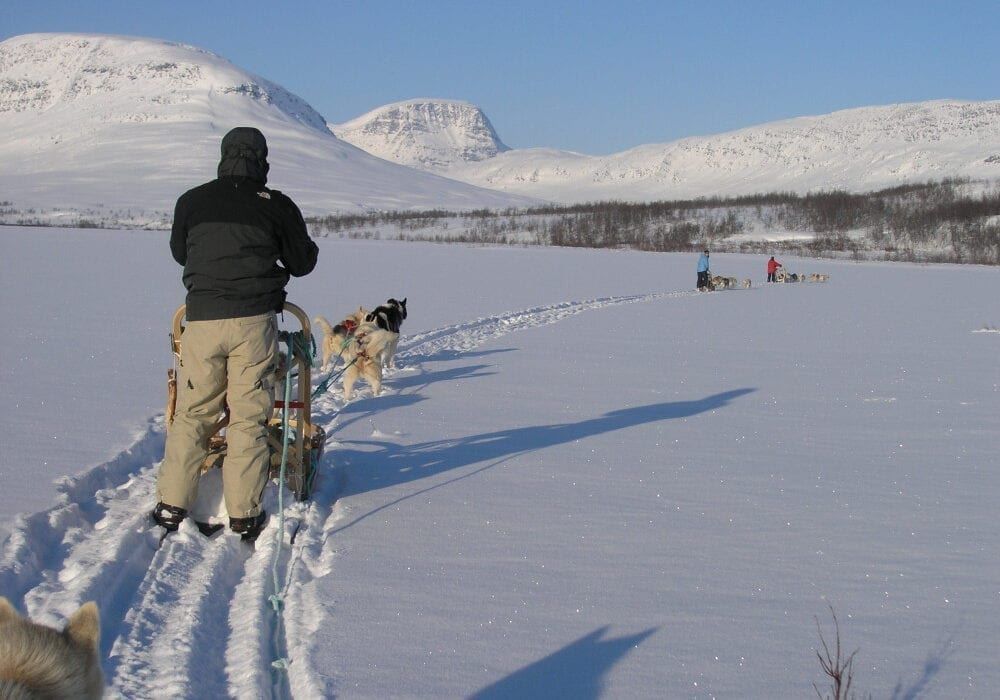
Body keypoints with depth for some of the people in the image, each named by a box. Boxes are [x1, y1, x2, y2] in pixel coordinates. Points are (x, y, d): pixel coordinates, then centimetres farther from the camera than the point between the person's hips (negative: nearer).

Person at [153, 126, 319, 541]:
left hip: (202, 319, 2)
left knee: (191, 414, 10)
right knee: (248, 416, 3)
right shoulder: (276, 206, 2)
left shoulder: (192, 201, 7)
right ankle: (245, 514, 3)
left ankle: (171, 506, 11)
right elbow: (303, 262, 11)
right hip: (254, 319, -2)